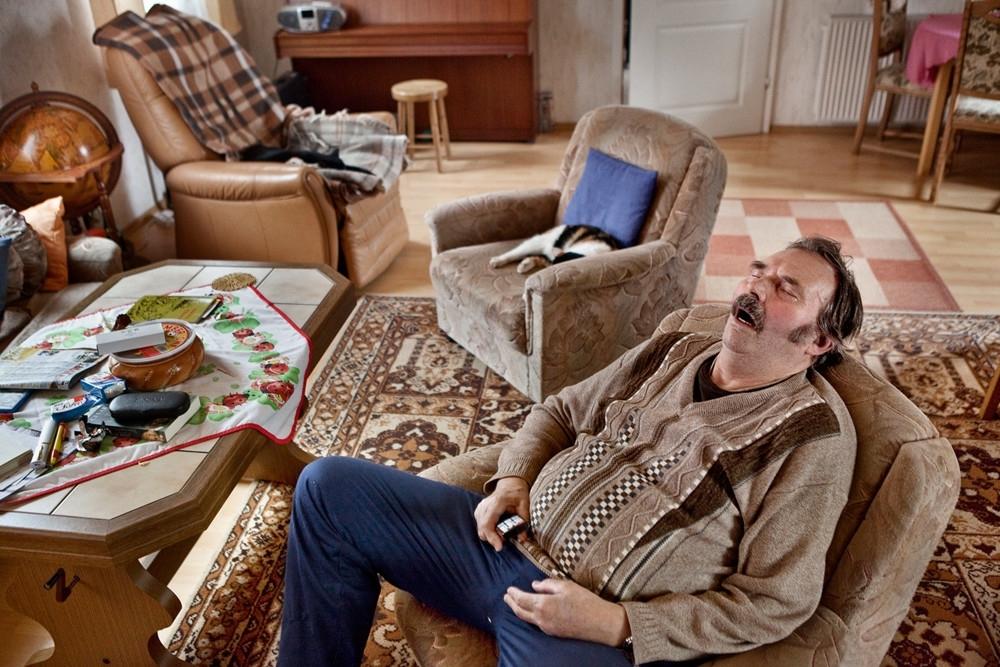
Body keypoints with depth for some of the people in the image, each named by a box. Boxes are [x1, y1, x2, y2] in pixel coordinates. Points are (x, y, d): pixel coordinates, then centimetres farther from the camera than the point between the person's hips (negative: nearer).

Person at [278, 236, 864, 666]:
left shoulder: (816, 436, -6)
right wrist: (514, 480, -2)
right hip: (510, 538, 6)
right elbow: (561, 411, 18)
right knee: (330, 485, 1)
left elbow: (778, 600, -10)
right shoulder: (674, 350, 10)